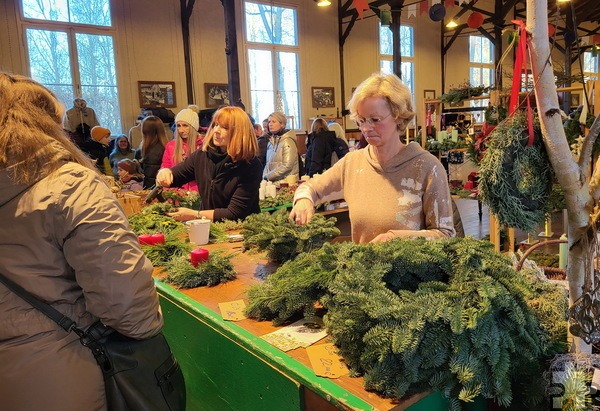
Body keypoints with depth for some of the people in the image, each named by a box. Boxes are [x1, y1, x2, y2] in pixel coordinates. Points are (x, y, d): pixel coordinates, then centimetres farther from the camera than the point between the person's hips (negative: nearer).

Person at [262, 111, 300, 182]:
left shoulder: (288, 142, -7)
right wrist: (264, 177, 1)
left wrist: (268, 176, -11)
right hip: (273, 181, 6)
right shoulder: (270, 142, 15)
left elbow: (287, 166, -15)